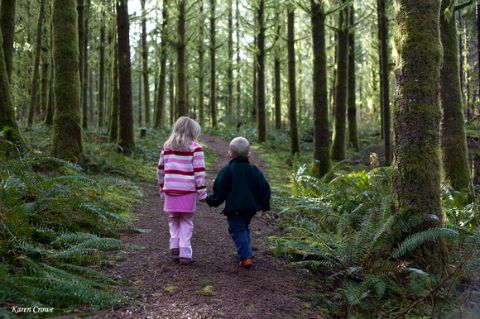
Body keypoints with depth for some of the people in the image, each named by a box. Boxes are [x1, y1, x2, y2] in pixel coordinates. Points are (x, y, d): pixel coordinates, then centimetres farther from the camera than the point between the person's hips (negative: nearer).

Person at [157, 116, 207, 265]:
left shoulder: (167, 146, 9)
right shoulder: (195, 148, -4)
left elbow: (160, 169, 13)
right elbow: (199, 173, -8)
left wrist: (162, 188, 21)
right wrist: (202, 192, -3)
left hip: (170, 190, 3)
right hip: (187, 191, -3)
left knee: (173, 219, 19)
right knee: (186, 222, 7)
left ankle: (175, 245, 5)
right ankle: (184, 253, 5)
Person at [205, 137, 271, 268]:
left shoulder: (227, 170, -7)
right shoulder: (254, 170, 6)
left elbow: (220, 190, -8)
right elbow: (264, 188, 8)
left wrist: (211, 200, 9)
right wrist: (265, 205, 19)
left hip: (234, 208, -6)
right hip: (251, 207, 6)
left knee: (238, 231, -3)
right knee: (244, 229, 23)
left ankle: (246, 257, -16)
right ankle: (246, 253, 28)